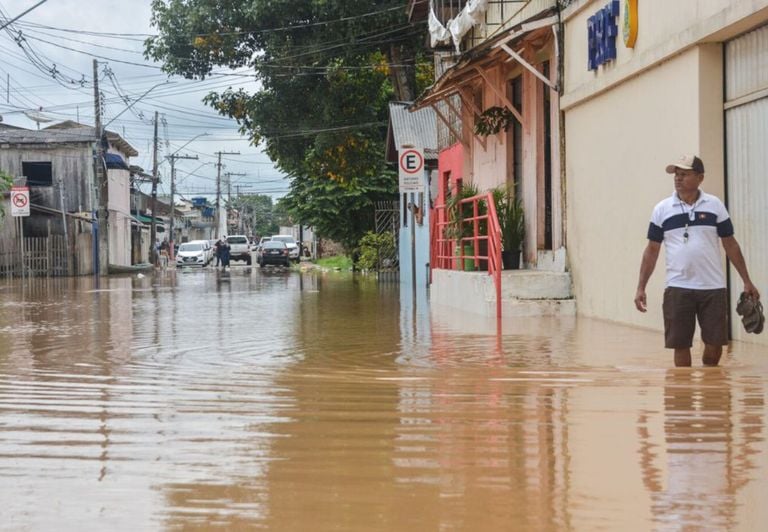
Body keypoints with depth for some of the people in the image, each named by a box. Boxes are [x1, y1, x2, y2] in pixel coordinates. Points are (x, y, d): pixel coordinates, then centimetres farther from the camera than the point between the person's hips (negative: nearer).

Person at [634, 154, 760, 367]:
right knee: (680, 345, 1)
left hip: (713, 288, 0)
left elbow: (730, 244, 9)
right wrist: (641, 287, 1)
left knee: (715, 343, 2)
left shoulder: (714, 206, 4)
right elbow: (652, 250, 7)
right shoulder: (662, 209, 4)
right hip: (677, 289, 0)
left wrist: (746, 281, 5)